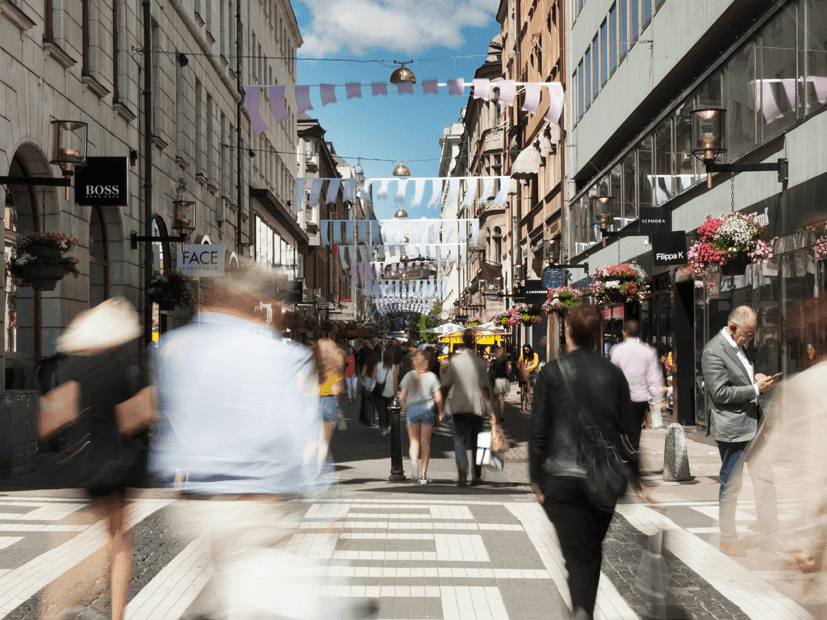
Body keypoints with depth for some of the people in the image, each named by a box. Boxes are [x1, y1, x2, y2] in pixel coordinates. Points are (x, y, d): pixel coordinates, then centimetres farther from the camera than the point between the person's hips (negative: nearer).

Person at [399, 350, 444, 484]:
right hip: (428, 408, 0)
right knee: (426, 442, 8)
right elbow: (438, 398, -6)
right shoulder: (432, 376, -4)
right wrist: (440, 412, 8)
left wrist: (405, 409, 14)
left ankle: (414, 461, -21)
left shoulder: (409, 376, -3)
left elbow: (402, 397, -3)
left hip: (412, 409, 0)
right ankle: (423, 475, 9)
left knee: (414, 440, 10)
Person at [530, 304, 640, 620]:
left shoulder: (551, 373, -5)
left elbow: (538, 430, -3)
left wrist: (536, 478, 5)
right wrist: (635, 475, 16)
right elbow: (627, 428, 6)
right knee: (593, 549, 19)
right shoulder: (613, 374, 1)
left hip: (562, 479, -2)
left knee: (578, 555, -2)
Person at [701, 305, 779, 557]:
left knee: (765, 478, 12)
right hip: (732, 429, -9)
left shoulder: (738, 346, 13)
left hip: (752, 423, 9)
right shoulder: (713, 351, -17)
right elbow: (720, 393, -21)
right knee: (731, 485, 2)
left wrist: (754, 376, 6)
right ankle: (727, 539, 16)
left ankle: (770, 534, 22)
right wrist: (756, 388, -18)